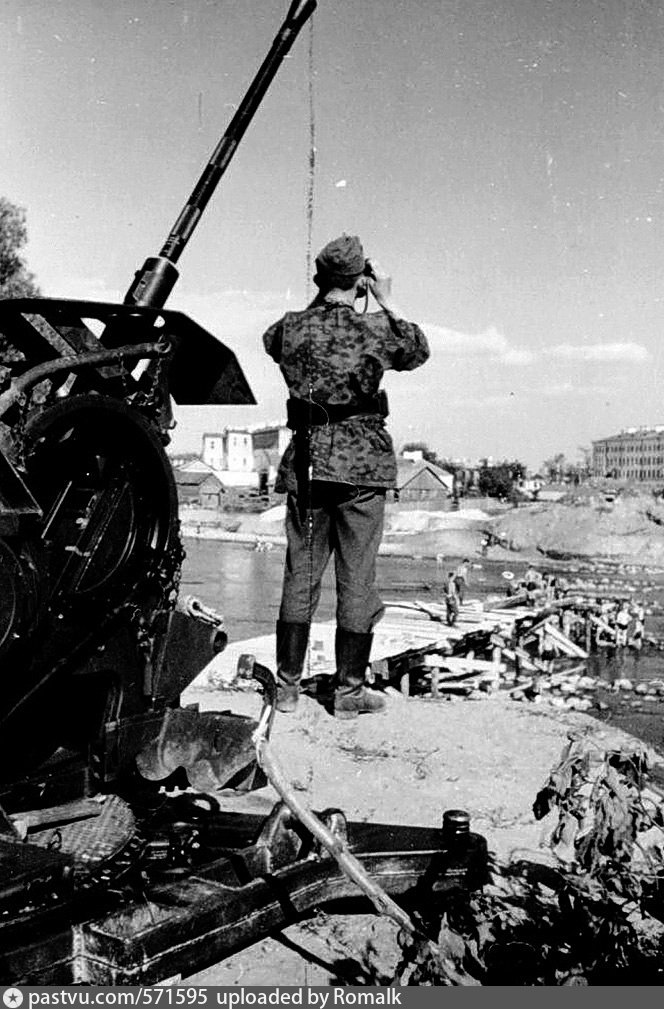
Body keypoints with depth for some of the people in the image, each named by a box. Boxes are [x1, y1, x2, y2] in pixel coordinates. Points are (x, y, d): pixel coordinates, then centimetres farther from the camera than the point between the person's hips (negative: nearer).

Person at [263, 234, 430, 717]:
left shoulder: (291, 328, 1)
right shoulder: (376, 329, -6)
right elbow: (419, 350, 13)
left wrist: (316, 303, 21)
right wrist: (388, 302, 17)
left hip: (306, 463, 3)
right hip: (362, 464, -3)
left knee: (300, 574, 11)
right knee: (357, 578, 4)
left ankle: (288, 684, 18)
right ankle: (349, 690, 12)